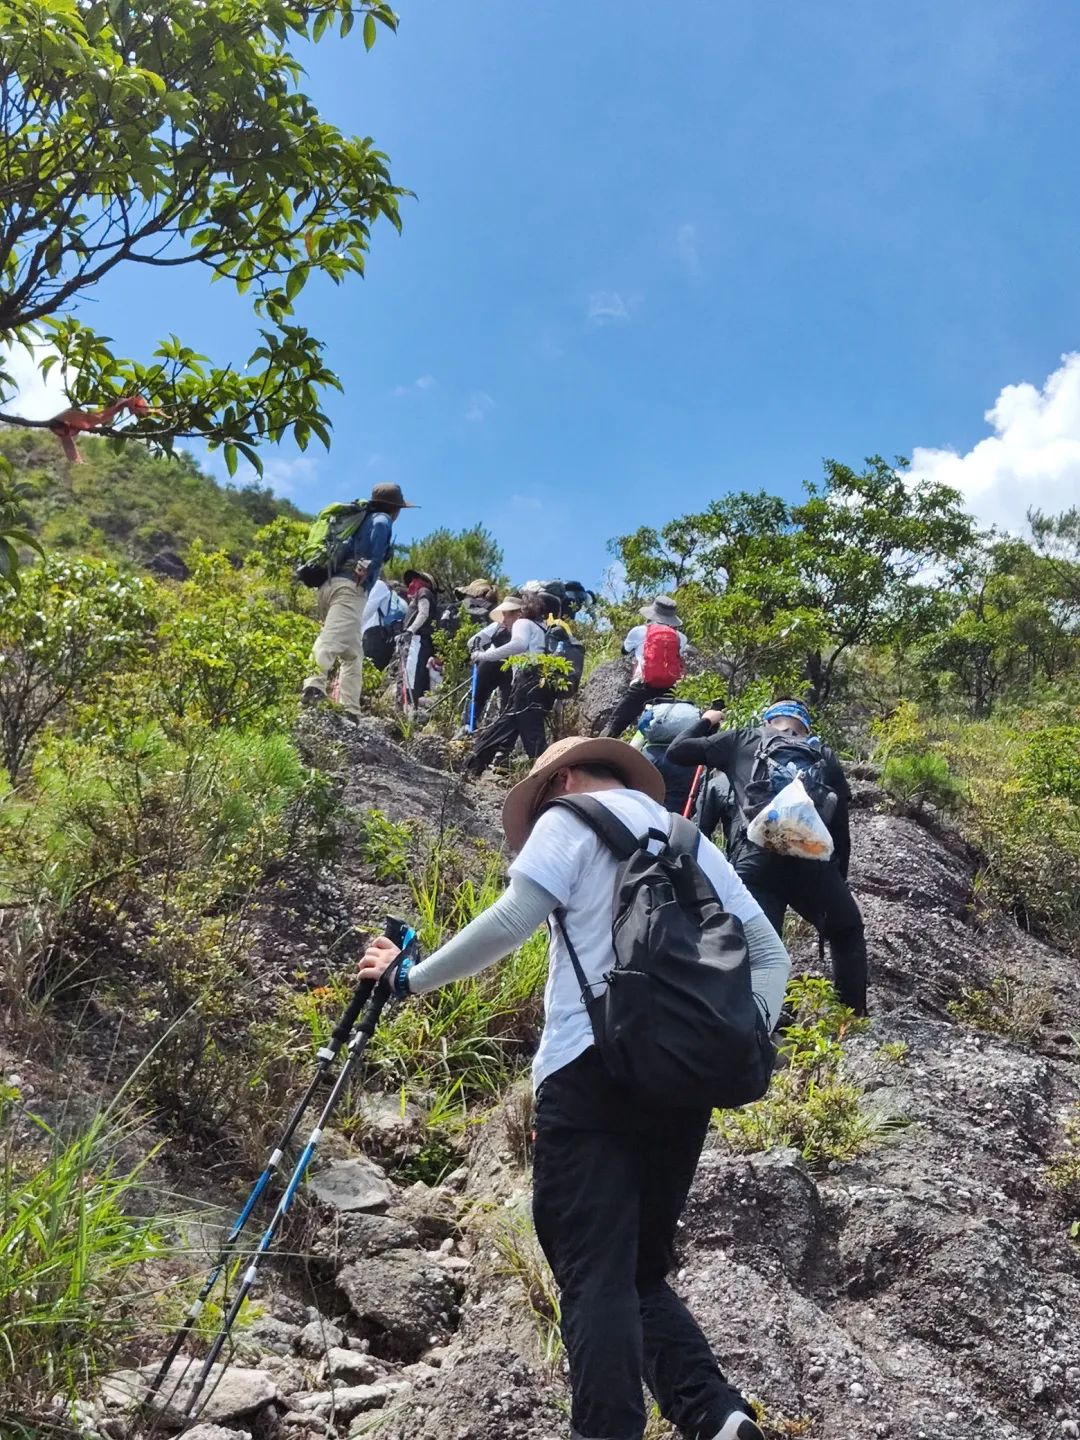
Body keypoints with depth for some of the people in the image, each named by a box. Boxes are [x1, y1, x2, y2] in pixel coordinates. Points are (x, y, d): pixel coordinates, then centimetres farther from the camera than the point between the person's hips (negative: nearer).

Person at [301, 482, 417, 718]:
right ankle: (314, 685, -50)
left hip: (330, 584, 8)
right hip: (349, 587, -8)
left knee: (353, 653, 12)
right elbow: (379, 530, -15)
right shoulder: (381, 519, 8)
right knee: (333, 639, -27)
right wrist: (367, 568, -16)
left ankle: (350, 711, 4)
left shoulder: (360, 519, 33)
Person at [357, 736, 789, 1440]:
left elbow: (510, 922, -7)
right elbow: (770, 954, 17)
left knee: (597, 1275, -4)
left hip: (594, 1069, -6)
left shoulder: (573, 816, 6)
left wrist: (410, 977, 4)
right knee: (641, 1272, 15)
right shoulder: (695, 841, 23)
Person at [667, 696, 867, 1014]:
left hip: (754, 861, -1)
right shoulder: (823, 755, 25)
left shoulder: (743, 741, 21)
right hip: (811, 860, 1)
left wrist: (706, 722, 40)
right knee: (847, 935, 23)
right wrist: (839, 879, 29)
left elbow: (676, 751, 23)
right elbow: (841, 825, 21)